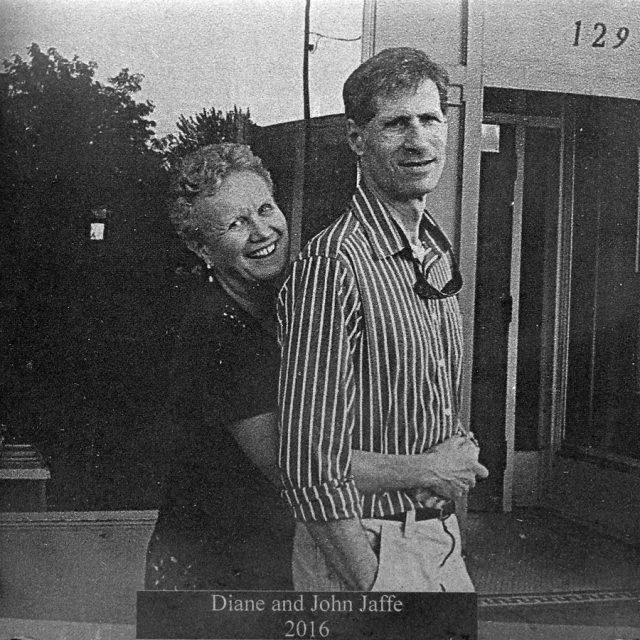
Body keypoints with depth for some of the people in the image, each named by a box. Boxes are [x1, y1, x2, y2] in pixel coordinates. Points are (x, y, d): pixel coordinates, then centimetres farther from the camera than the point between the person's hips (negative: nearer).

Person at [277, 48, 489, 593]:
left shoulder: (439, 254, 6)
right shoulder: (332, 265, -21)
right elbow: (312, 466, -22)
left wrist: (460, 455, 3)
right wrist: (372, 584, -20)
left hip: (441, 535, 8)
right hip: (366, 545, -8)